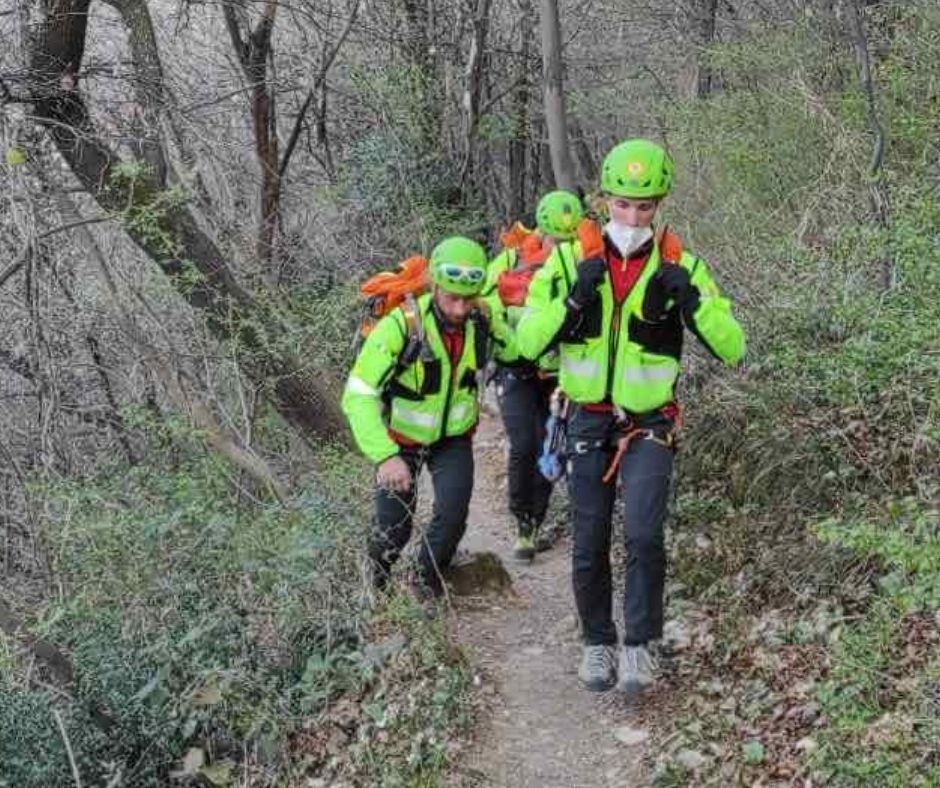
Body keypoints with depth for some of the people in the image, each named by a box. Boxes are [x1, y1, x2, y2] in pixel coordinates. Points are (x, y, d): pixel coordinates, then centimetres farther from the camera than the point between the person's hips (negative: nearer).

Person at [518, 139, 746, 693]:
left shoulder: (680, 266, -6)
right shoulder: (571, 260, -4)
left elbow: (732, 348, -10)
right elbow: (528, 343, -9)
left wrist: (693, 301, -26)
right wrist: (572, 298, -24)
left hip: (649, 424, -1)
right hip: (589, 421, 2)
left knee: (643, 534, -18)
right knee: (590, 545, 5)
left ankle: (641, 643, 1)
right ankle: (598, 641, 26)